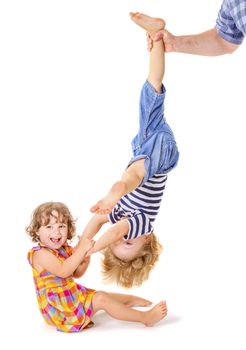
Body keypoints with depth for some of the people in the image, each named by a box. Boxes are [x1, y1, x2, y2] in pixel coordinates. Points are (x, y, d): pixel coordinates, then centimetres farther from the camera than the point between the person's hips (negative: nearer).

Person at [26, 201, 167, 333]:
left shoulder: (65, 249, 10)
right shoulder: (40, 254, -19)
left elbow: (77, 273, 14)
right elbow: (62, 271, -33)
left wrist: (86, 257, -7)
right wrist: (81, 249, -30)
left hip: (71, 296, 10)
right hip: (58, 308, -10)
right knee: (101, 299, -17)